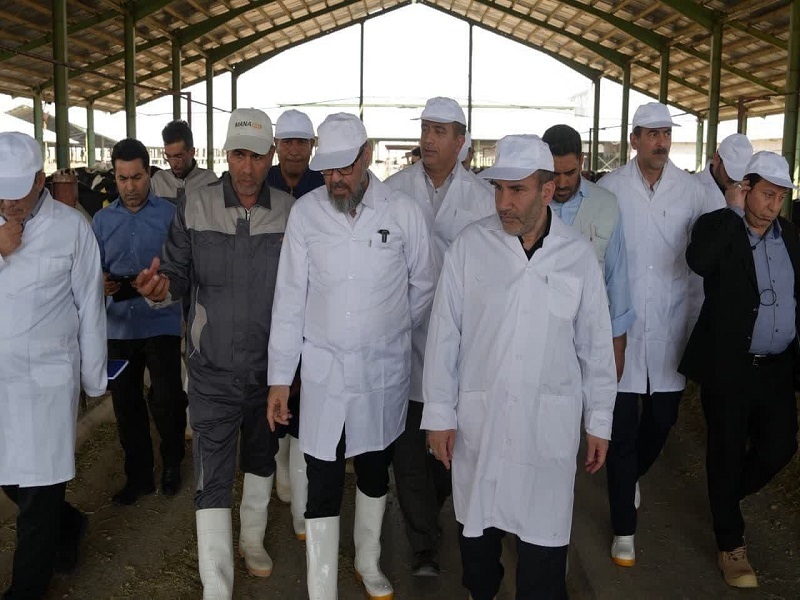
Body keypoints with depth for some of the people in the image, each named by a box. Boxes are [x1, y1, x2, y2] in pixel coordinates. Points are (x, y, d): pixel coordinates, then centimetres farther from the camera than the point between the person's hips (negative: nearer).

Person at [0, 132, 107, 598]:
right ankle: (68, 525, 43)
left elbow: (90, 307, -3)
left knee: (38, 491, 6)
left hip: (47, 376, -4)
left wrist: (94, 379, 2)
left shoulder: (71, 227, -8)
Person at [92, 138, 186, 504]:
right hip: (119, 326, 4)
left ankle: (172, 463, 22)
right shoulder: (103, 219, 10)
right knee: (126, 405, 9)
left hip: (161, 323, -3)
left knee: (166, 401, -5)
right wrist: (100, 285, -12)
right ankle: (138, 475, 25)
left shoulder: (170, 214, -1)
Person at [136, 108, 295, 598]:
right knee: (213, 479, -2)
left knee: (262, 460, 22)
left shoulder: (291, 213, -6)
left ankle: (253, 538, 47)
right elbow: (179, 276, -3)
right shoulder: (195, 208, -8)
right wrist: (161, 287, -25)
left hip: (270, 367, 2)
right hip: (214, 370, -2)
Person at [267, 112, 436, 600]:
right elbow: (289, 299, -3)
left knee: (375, 473, 19)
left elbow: (423, 287, 7)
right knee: (323, 488, 2)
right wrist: (280, 378, -3)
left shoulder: (404, 211, -7)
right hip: (323, 372, -1)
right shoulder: (305, 212, -6)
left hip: (385, 372, 1)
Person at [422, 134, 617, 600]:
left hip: (549, 425, 0)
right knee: (477, 528, 15)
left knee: (544, 540, 4)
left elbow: (596, 346, 5)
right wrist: (439, 414, -1)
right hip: (477, 418, 1)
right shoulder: (470, 246, -4)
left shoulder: (579, 255, -2)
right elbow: (444, 335, -1)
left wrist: (599, 422, 7)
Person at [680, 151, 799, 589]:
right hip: (729, 365, -5)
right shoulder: (718, 226, -9)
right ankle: (730, 544, 23)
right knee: (726, 452, 6)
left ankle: (726, 501, 38)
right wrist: (734, 212, -24)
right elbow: (698, 261, -32)